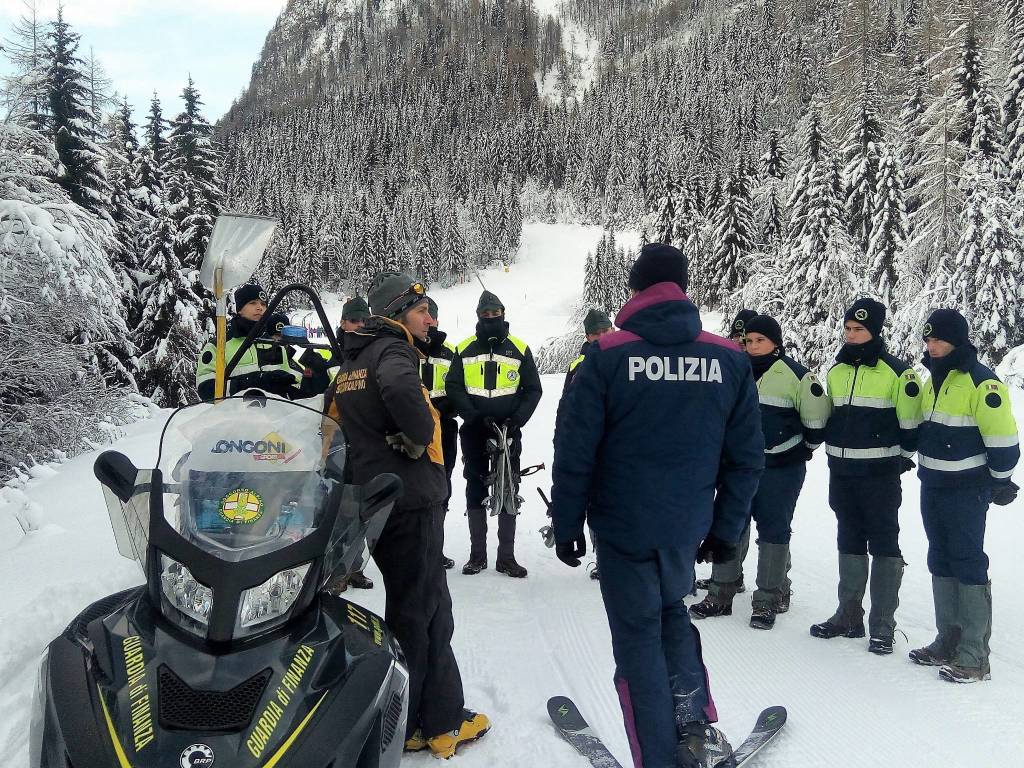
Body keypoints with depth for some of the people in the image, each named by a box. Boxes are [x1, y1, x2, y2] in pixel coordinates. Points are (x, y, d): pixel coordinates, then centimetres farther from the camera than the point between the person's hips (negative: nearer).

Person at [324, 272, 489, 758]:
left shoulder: (352, 360, 18)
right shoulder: (392, 349, -11)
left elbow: (335, 420, 22)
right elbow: (401, 387, -35)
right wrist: (420, 435, -19)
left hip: (373, 495, 9)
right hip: (410, 498, -9)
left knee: (432, 611, 15)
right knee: (415, 614, 2)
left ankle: (442, 718, 23)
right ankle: (403, 727, 14)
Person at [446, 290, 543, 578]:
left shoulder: (519, 349, 3)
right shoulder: (464, 350, 4)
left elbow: (533, 389, 3)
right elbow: (454, 388, 0)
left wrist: (517, 419, -12)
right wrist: (475, 417, -14)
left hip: (508, 432, -1)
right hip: (474, 432, 1)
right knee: (475, 491, 7)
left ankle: (506, 556, 11)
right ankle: (477, 554, 16)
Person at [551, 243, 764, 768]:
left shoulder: (607, 355, -11)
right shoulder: (730, 359, -2)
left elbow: (575, 450, -10)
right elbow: (746, 456, 2)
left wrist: (566, 525, 1)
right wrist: (726, 529, 12)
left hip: (623, 527, -3)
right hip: (688, 528, 3)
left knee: (638, 636, 11)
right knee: (671, 611, 26)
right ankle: (696, 723, 15)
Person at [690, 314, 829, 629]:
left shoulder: (794, 374, -8)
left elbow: (816, 416, -5)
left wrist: (806, 447, 5)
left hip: (781, 468, -5)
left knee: (773, 531, 5)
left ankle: (768, 599, 14)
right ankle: (720, 594, 16)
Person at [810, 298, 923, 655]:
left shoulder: (897, 372, -7)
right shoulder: (836, 371, 10)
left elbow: (910, 421, -4)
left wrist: (905, 456, -6)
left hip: (881, 474, -6)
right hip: (842, 472, 6)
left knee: (884, 545, 2)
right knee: (850, 542, 13)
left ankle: (882, 625, 10)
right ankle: (849, 616, 24)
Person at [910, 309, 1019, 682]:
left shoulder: (981, 383, -16)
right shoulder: (934, 379, 11)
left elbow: (1003, 439, -15)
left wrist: (1000, 482, -5)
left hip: (966, 490, -8)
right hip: (932, 485, 8)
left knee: (968, 564, -4)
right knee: (941, 562, 13)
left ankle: (974, 655, 4)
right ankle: (948, 640, 23)